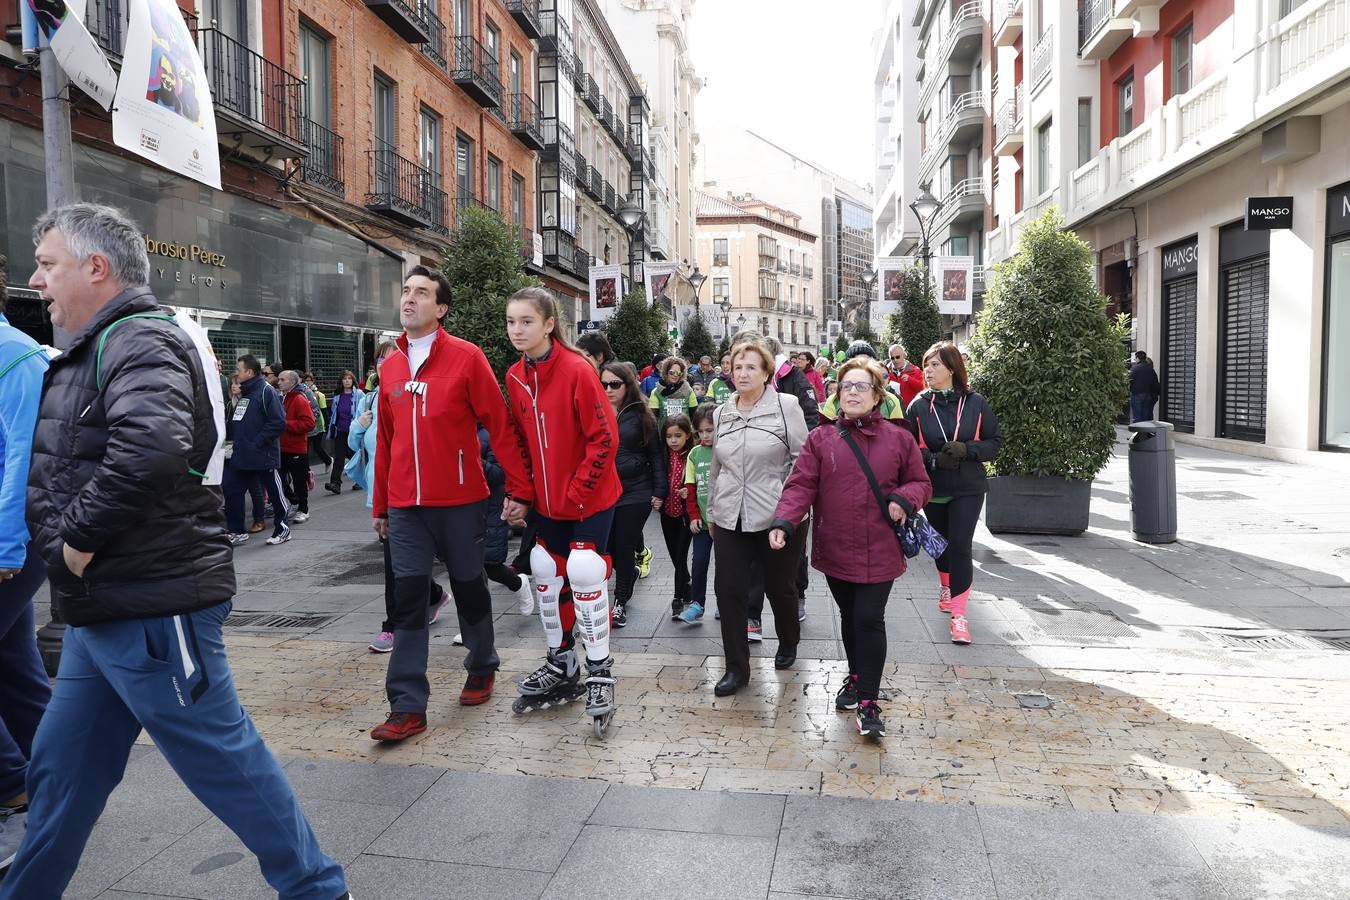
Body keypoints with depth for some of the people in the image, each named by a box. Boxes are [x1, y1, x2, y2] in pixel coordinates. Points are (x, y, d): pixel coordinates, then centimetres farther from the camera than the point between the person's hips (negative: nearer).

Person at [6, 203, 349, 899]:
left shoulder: (140, 343, -15)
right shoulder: (99, 348, 16)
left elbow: (147, 449, -35)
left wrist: (79, 540, -22)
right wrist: (63, 545, 10)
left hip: (152, 606, -9)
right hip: (103, 607, 9)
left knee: (220, 756, 2)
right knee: (62, 769, 19)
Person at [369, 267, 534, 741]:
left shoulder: (466, 357, -7)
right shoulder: (390, 367, 9)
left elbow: (500, 426, -8)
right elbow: (386, 441, 13)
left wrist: (520, 488, -9)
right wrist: (380, 505, 16)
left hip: (458, 501, -4)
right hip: (405, 505, 4)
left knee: (469, 586, 12)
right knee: (408, 598, 1)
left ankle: (482, 668, 35)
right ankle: (408, 707, 6)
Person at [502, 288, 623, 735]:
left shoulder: (577, 370, -18)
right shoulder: (515, 377, 2)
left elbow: (605, 437, -18)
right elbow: (521, 442, 12)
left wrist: (577, 491, -17)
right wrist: (522, 493, 5)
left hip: (590, 500, -6)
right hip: (547, 502, 7)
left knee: (585, 579, -5)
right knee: (549, 580, 12)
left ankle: (600, 676, 12)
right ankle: (561, 667, 29)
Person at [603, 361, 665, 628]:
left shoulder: (640, 414, -3)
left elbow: (656, 454, 1)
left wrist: (659, 491, -4)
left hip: (635, 493, -2)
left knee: (624, 547, 3)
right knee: (609, 547, 10)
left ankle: (621, 601, 19)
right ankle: (632, 571, 41)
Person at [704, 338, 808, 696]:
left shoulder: (786, 406, -6)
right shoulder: (721, 414, 8)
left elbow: (803, 459, -4)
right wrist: (712, 511, 20)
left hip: (777, 516, -3)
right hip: (731, 518, 4)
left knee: (780, 587, 12)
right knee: (728, 590, -1)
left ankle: (788, 643, 41)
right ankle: (736, 667, 11)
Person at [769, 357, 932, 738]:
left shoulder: (898, 438, 1)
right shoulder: (821, 439, 1)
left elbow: (921, 484, 9)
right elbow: (801, 485, -7)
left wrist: (904, 499, -13)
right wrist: (783, 522, -23)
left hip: (879, 550, -2)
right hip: (836, 549, 2)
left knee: (869, 619, -8)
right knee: (849, 617, 17)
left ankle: (868, 702, 3)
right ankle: (857, 677, 40)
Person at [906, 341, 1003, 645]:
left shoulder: (975, 403, -7)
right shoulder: (918, 406, -6)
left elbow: (995, 441, -2)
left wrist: (965, 450, -19)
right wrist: (933, 459, -20)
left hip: (968, 488, -2)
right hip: (933, 488, 2)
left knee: (960, 546, -9)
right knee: (940, 543, 18)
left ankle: (959, 614, -2)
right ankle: (947, 586, 46)